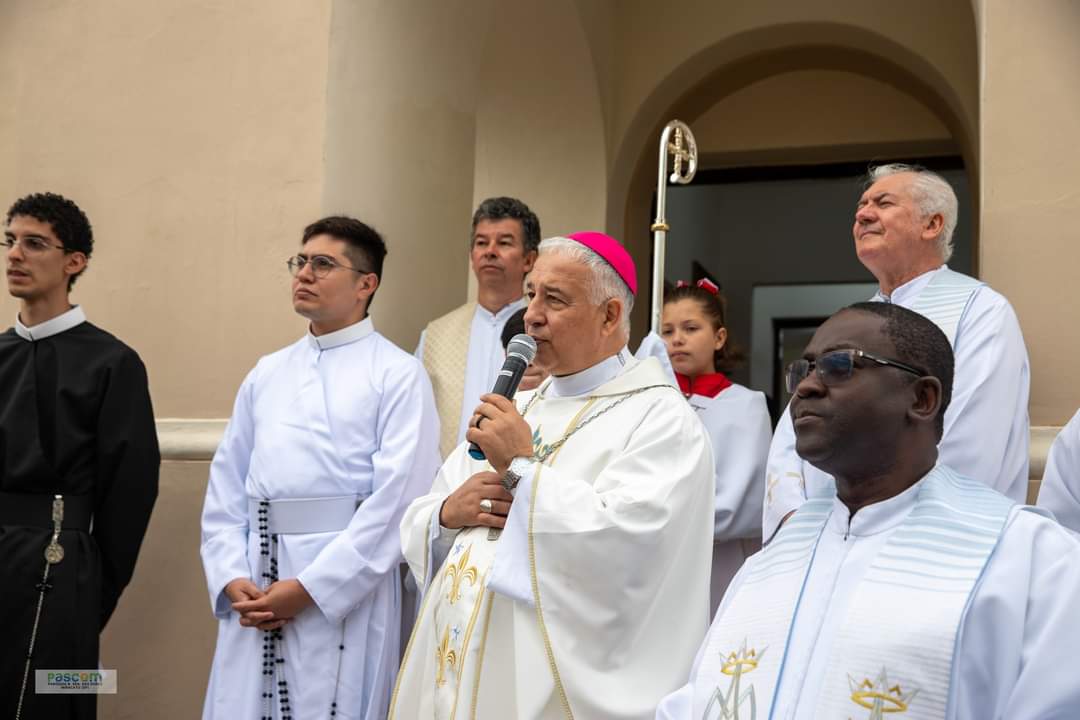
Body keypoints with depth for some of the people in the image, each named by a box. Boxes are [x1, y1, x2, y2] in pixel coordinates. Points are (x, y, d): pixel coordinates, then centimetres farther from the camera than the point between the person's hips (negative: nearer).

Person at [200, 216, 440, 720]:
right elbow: (226, 489, 11)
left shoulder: (398, 374, -4)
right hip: (255, 592, 5)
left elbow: (398, 498, -12)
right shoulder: (267, 373, 13)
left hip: (345, 595, -4)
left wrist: (311, 587, -14)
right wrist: (231, 578, -3)